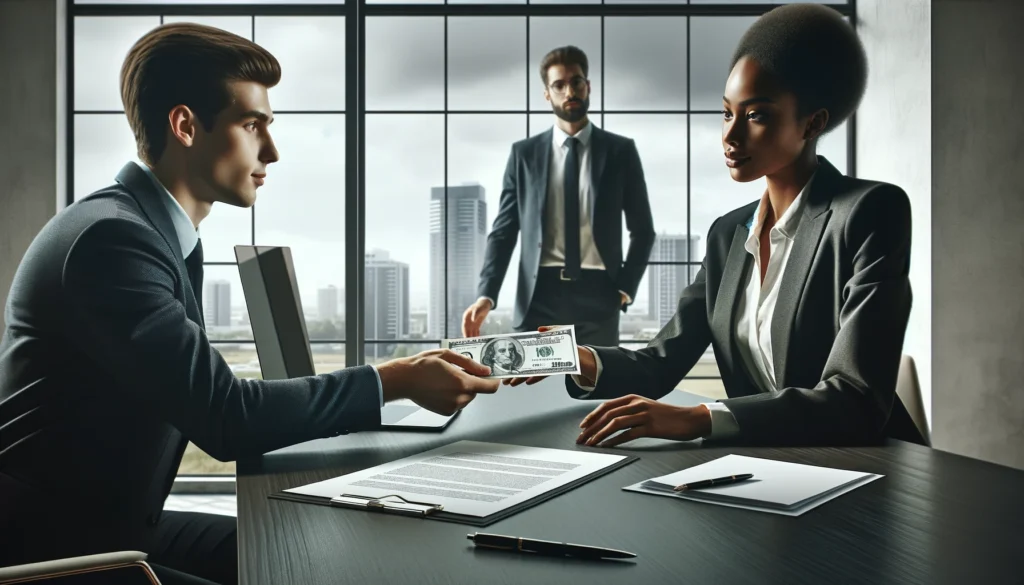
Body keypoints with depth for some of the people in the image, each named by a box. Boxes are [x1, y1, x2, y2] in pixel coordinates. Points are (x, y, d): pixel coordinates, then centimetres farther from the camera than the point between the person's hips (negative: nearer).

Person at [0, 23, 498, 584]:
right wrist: (395, 380, -18)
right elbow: (224, 417, -25)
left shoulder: (159, 231, 9)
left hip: (112, 525, 9)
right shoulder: (112, 236, -22)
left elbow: (202, 400, 6)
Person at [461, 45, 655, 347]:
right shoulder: (524, 153, 9)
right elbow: (504, 230, 5)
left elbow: (642, 229, 12)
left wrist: (625, 288, -1)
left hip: (597, 294, 0)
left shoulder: (620, 151, 8)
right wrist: (486, 294, -8)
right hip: (539, 294, 0)